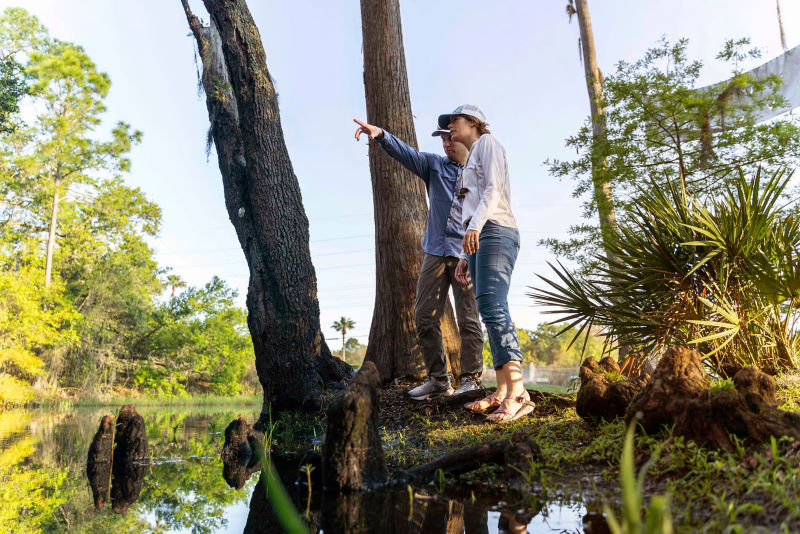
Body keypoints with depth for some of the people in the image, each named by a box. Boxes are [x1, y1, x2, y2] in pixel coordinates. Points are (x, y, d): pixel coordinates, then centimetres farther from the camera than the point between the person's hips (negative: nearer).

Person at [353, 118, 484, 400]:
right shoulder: (434, 165, 14)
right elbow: (406, 153, -1)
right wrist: (380, 135, -20)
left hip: (467, 253, -3)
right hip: (435, 252, 3)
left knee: (468, 319, -4)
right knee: (425, 317, 2)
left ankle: (471, 379, 6)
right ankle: (438, 380, 13)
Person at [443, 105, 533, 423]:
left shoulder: (487, 142, 8)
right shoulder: (470, 162, 32)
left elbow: (494, 189, -8)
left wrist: (475, 226, -22)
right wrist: (466, 256, 20)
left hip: (494, 232, -9)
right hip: (478, 238, 9)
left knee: (493, 307, -22)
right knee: (491, 312, -1)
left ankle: (517, 392, -29)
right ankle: (502, 392, -4)